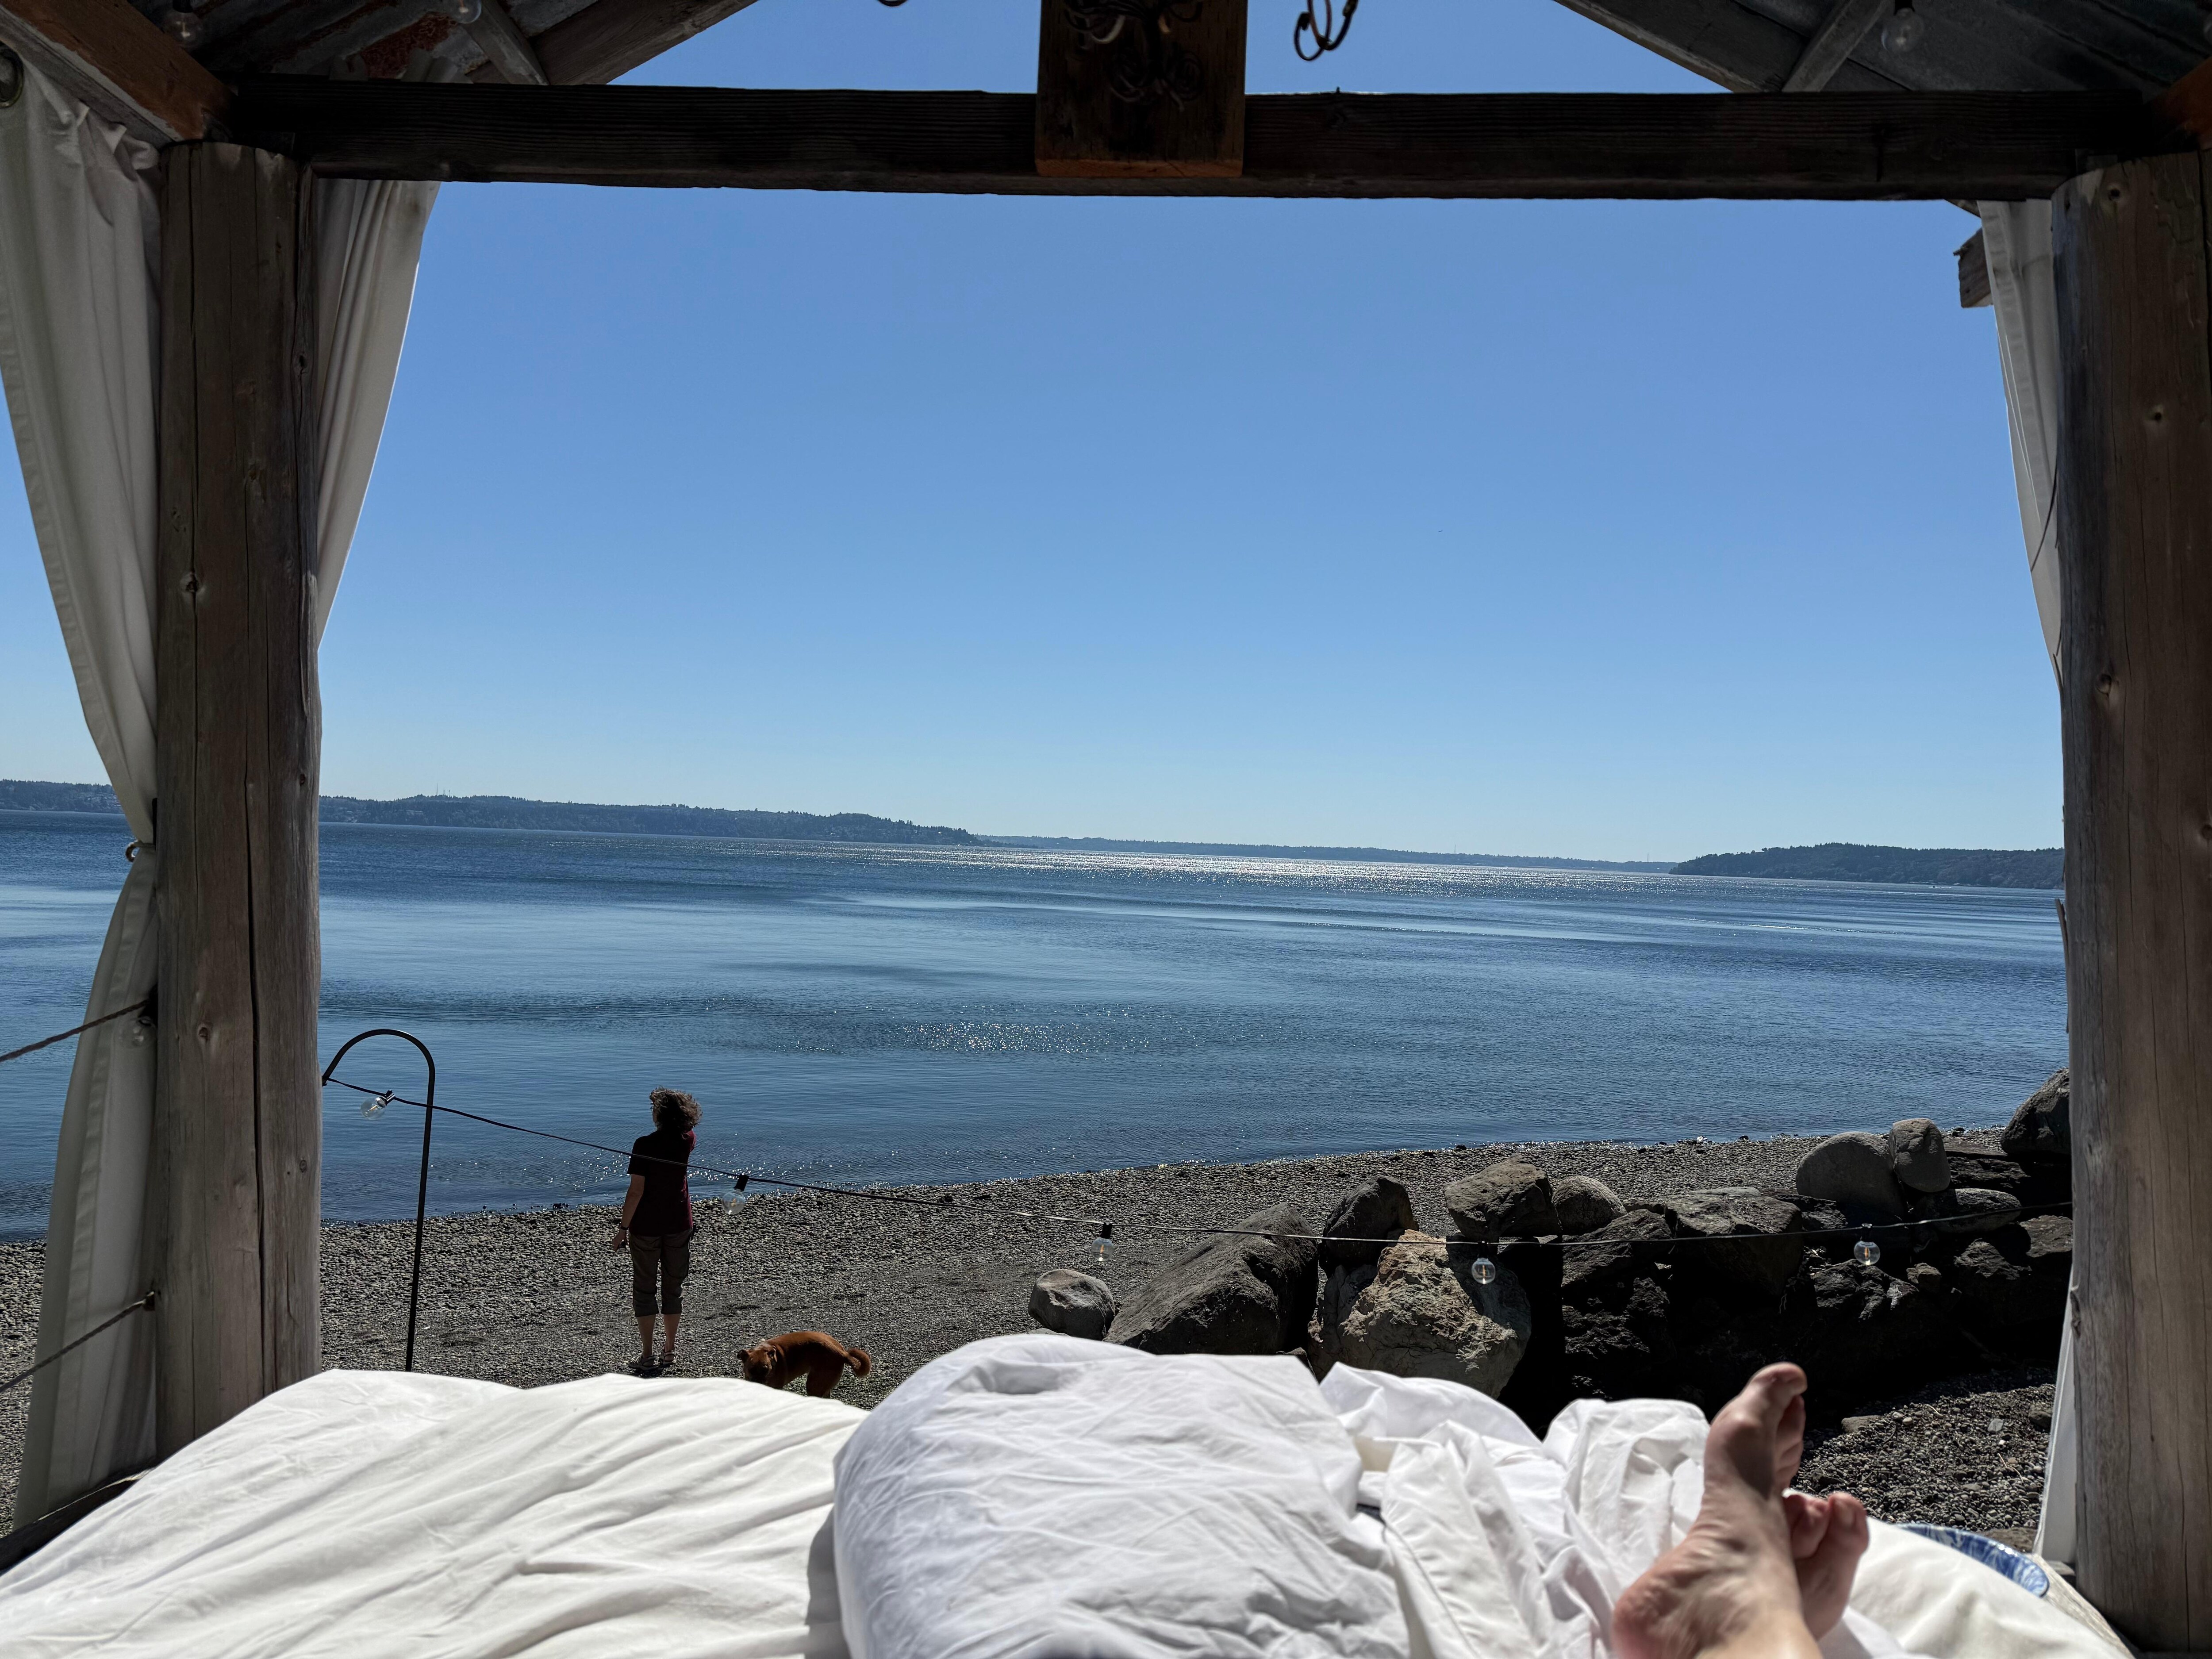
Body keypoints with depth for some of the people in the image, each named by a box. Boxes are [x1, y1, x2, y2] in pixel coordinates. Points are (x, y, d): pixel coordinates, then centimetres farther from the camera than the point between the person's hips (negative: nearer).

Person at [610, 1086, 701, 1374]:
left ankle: (647, 1357, 6)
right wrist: (679, 1105, 17)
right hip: (678, 1226, 4)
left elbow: (636, 1191, -17)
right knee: (673, 1288, 14)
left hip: (646, 1227, -4)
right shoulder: (687, 1142, -3)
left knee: (644, 1289, 6)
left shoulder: (644, 1145, -16)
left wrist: (623, 1227, -10)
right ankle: (669, 1351, 22)